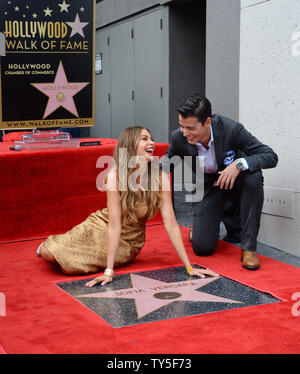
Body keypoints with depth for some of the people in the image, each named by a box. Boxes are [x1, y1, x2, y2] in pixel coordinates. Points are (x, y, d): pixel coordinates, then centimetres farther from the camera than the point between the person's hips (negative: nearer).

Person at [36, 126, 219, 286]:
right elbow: (114, 225, -26)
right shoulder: (115, 175, -24)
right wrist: (109, 271, -31)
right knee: (48, 252, -13)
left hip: (130, 241, 0)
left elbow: (171, 224, -18)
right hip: (103, 226, 0)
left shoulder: (161, 177, -20)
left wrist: (189, 267, -22)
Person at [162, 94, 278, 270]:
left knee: (254, 177, -38)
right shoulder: (179, 138, -20)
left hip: (235, 181, -1)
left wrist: (240, 163, -42)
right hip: (208, 188, 1)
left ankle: (249, 247, -24)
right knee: (202, 248, -15)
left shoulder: (231, 129, -29)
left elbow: (271, 157, -26)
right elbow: (167, 162, 2)